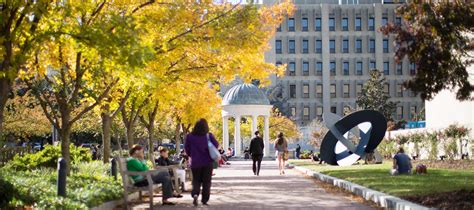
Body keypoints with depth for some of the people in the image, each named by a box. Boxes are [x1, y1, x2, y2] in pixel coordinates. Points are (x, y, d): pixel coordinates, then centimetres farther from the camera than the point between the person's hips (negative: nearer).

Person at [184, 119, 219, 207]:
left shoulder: (190, 136, -4)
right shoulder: (209, 136, -8)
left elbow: (187, 149, 2)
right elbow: (216, 145, -12)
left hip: (195, 162, 1)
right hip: (207, 162, -1)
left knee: (196, 180, 13)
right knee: (206, 181, 10)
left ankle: (195, 194, -13)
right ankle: (204, 200, 9)